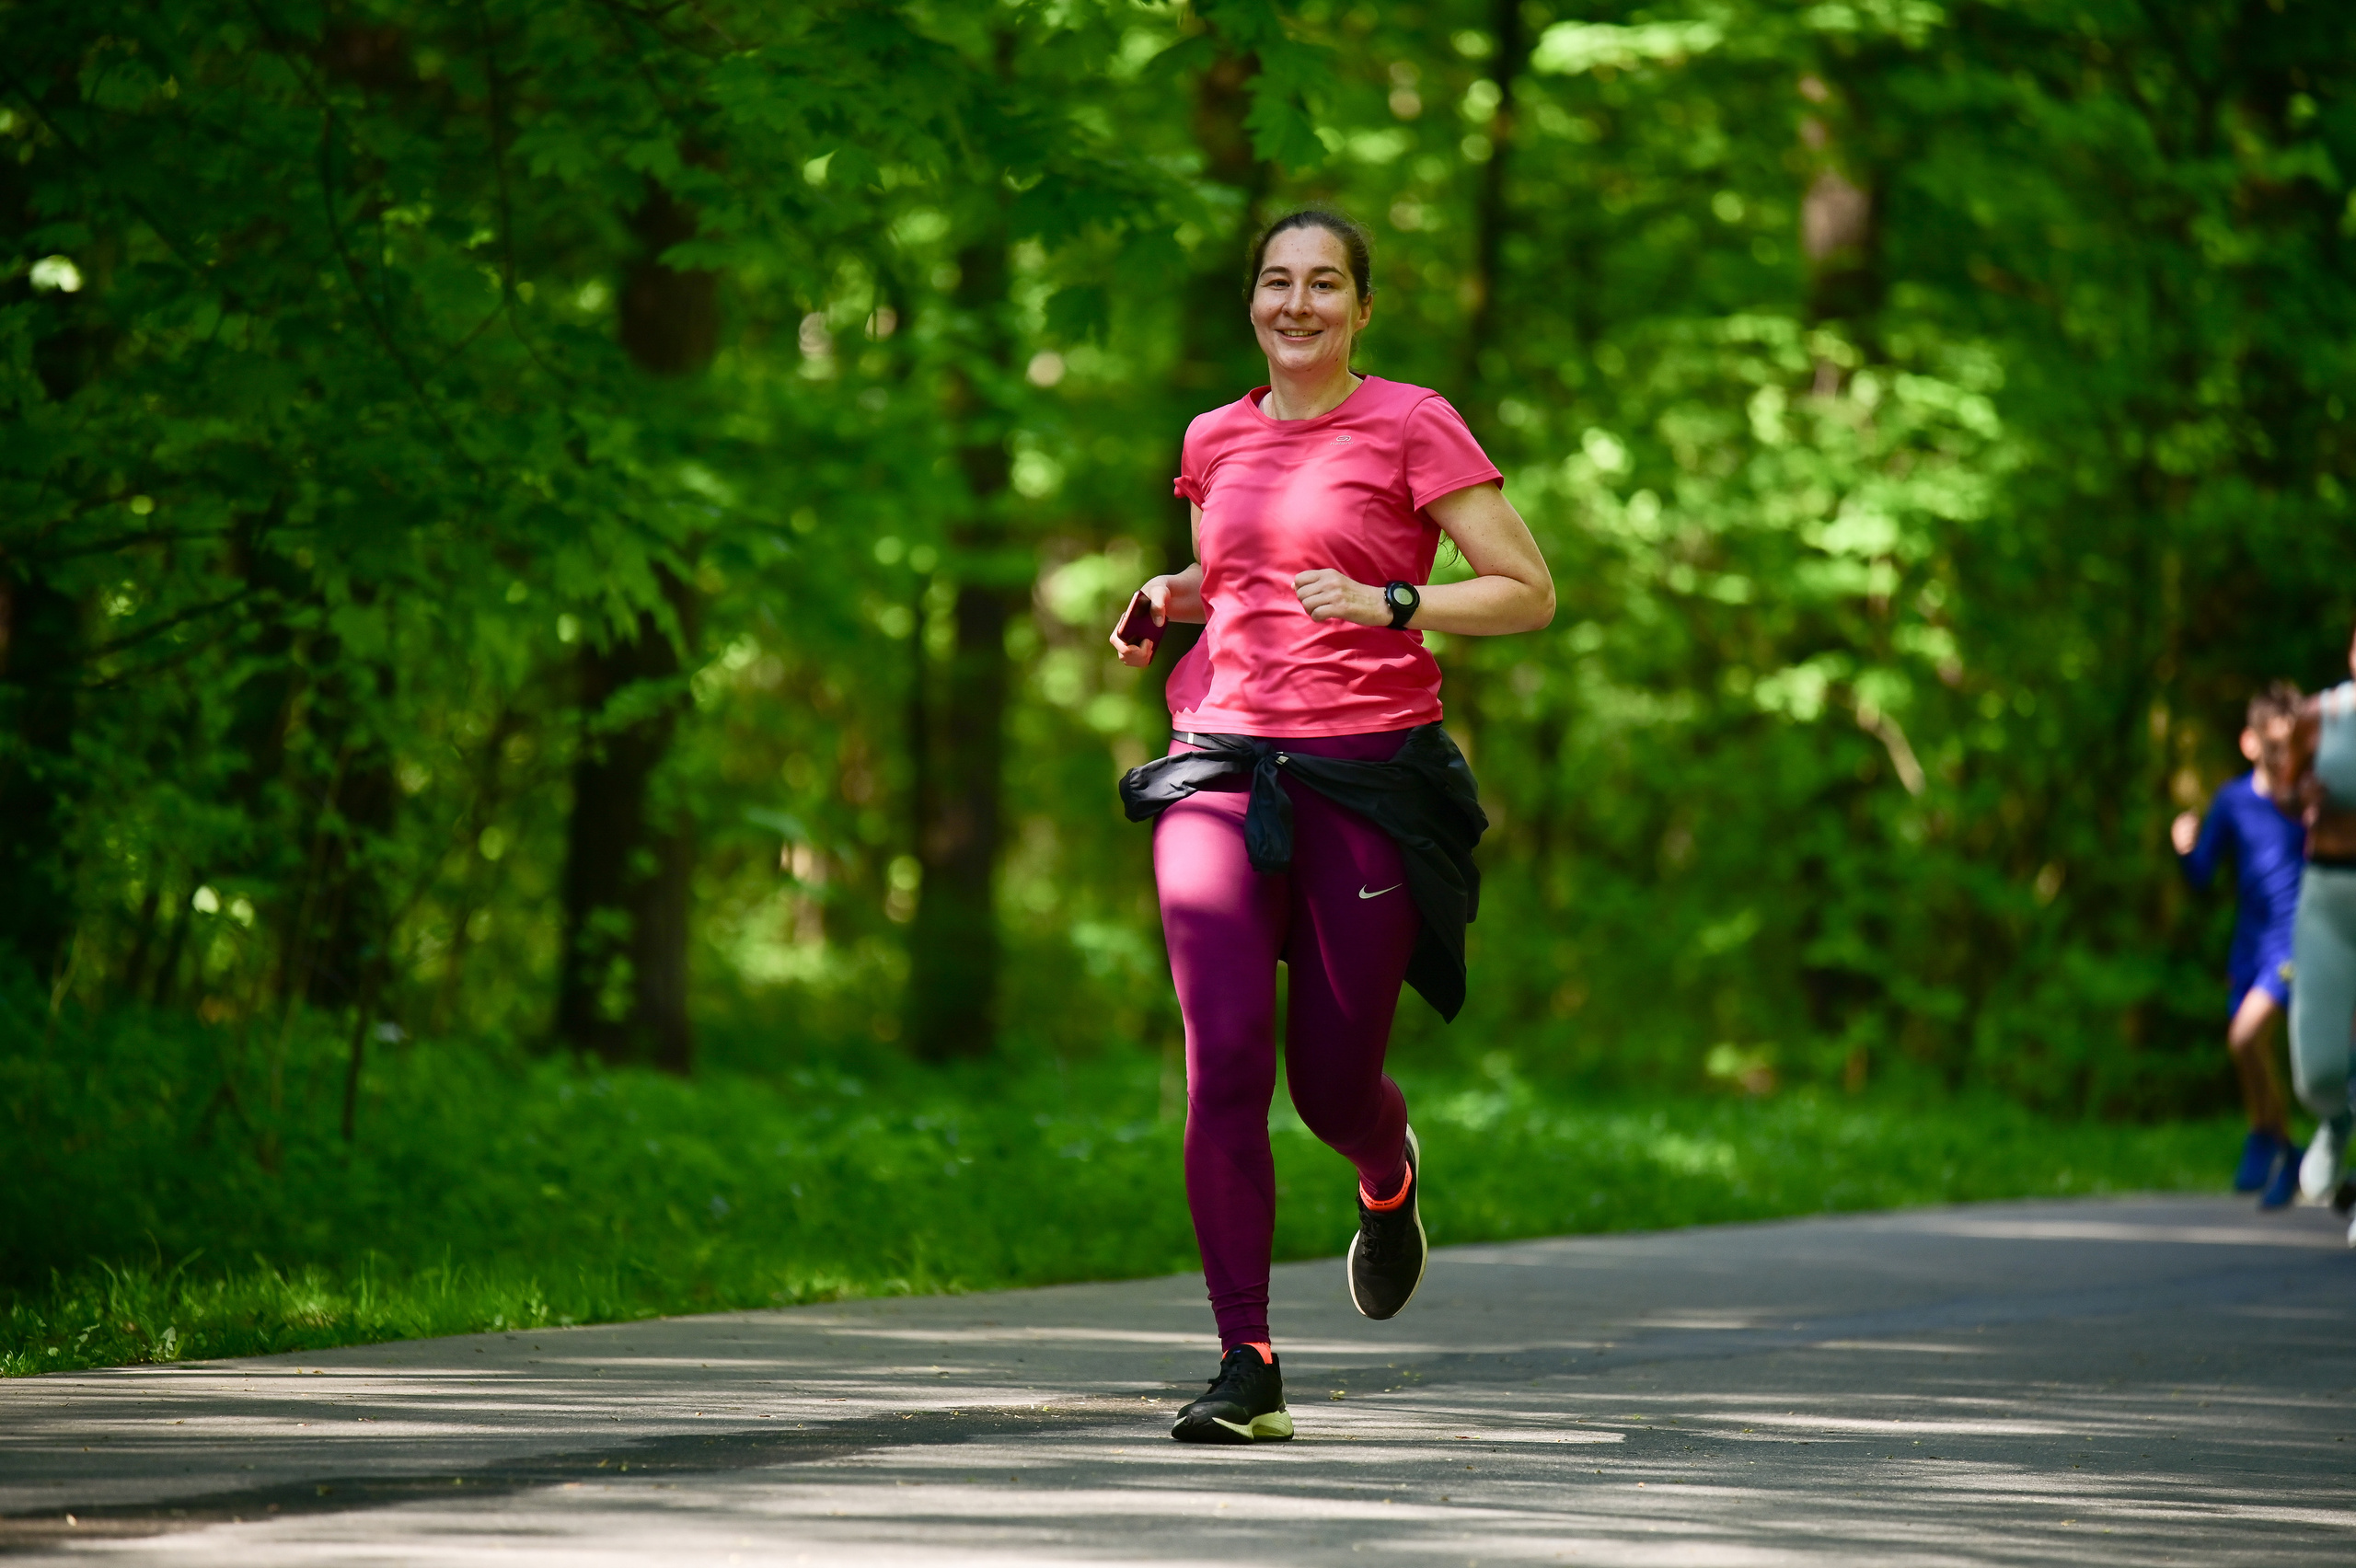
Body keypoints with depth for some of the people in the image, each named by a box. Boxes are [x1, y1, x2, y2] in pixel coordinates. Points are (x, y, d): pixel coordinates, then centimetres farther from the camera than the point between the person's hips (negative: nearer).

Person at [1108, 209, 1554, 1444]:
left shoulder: (1410, 427, -1)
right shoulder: (1216, 441, 13)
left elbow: (1529, 594, -4)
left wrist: (1386, 603, -17)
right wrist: (1174, 598, 10)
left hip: (1369, 774, -3)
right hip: (1222, 770, 3)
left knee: (1331, 1087, 2)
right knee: (1224, 1065, -13)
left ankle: (1388, 1174, 42)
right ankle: (1247, 1366, -11)